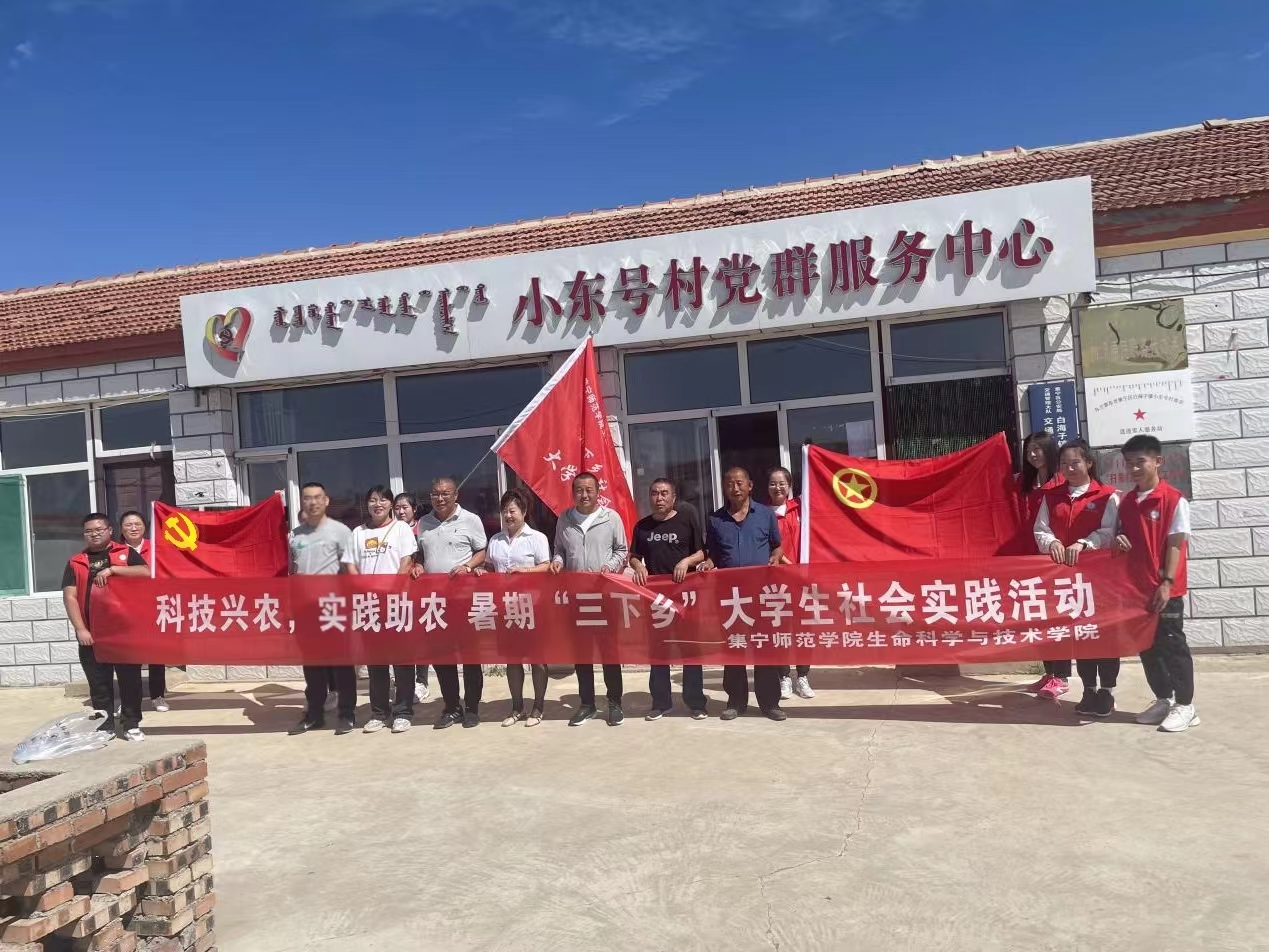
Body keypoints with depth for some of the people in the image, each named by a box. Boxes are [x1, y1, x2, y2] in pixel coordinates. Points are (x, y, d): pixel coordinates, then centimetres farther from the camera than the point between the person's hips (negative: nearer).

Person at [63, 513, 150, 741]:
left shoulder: (126, 553, 4)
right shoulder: (76, 562, 9)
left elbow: (146, 573, -12)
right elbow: (70, 596, 1)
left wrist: (112, 569, -20)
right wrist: (80, 629, -9)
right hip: (91, 633, 2)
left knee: (130, 679, 4)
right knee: (99, 684, 7)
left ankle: (131, 725, 14)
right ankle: (104, 727, 17)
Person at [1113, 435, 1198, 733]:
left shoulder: (1174, 500, -9)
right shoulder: (1126, 502, 8)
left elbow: (1175, 544, -11)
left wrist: (1167, 583, -16)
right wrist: (1119, 541, -7)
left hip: (1165, 589, -6)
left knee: (1172, 644, 2)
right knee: (1146, 646, 12)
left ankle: (1185, 706, 13)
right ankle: (1163, 700, 25)